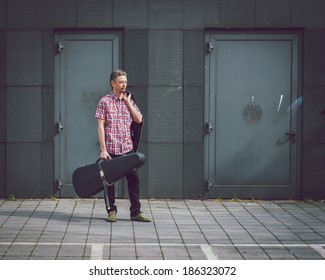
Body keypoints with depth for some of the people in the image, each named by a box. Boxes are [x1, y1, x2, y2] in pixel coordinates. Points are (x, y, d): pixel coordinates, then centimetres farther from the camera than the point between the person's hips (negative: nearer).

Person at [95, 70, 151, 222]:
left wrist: (128, 101, -2)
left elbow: (139, 119, 1)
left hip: (128, 148, 4)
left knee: (134, 178, 1)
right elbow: (101, 126, -6)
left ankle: (135, 212, 8)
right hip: (111, 149, -4)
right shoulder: (105, 101, -2)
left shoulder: (129, 100, 12)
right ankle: (111, 211, 17)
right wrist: (103, 150, -12)